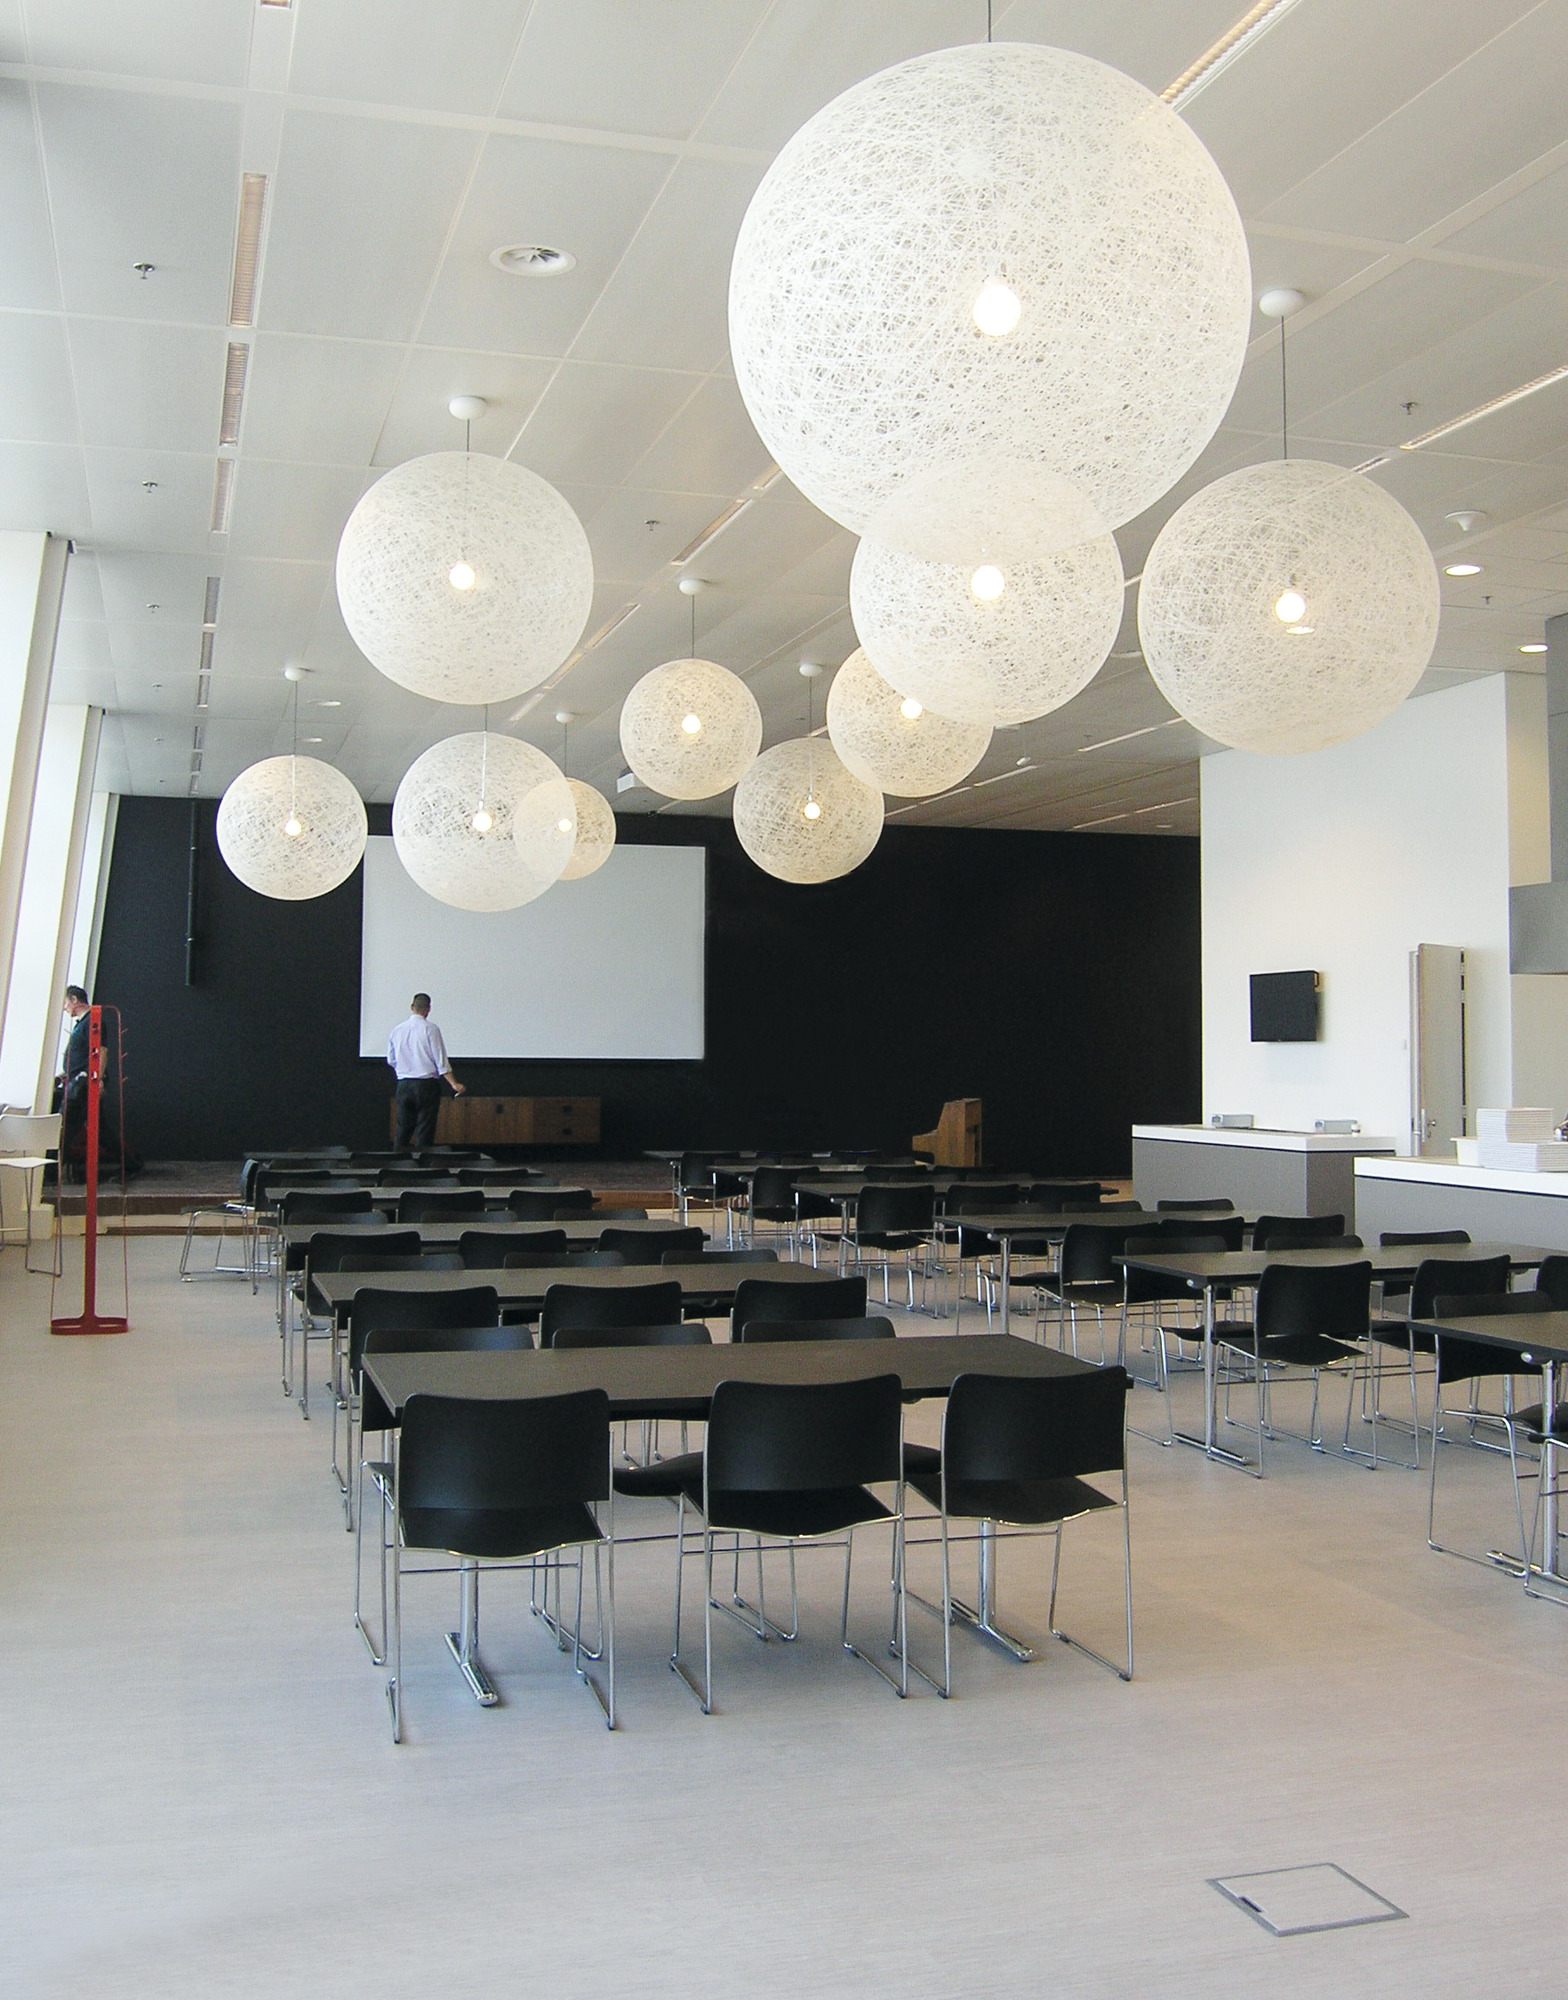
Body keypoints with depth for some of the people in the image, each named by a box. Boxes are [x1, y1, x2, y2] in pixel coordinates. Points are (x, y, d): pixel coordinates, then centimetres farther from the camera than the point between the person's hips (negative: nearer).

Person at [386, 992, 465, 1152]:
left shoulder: (397, 1030, 4)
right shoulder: (430, 1029, -8)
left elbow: (391, 1060, 14)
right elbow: (441, 1060, -11)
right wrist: (454, 1084, -8)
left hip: (403, 1084, 4)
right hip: (426, 1083, -4)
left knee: (403, 1127, 9)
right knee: (425, 1128, 0)